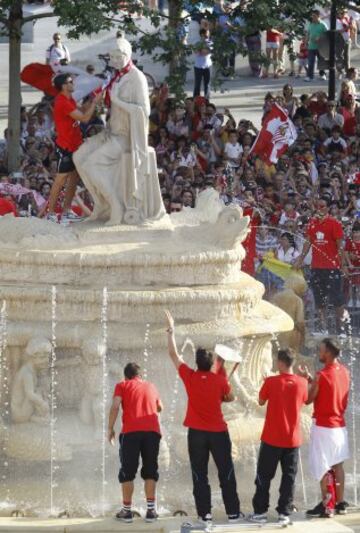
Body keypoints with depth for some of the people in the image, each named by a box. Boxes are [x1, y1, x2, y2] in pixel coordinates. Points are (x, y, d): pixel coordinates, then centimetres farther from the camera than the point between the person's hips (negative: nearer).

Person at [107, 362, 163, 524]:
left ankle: (127, 511, 5)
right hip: (152, 431, 2)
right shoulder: (150, 386, 22)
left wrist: (110, 428, 4)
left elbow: (115, 406, -3)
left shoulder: (122, 386, 12)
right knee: (150, 471, 9)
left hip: (131, 431, -2)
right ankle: (151, 510, 4)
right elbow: (160, 408, 37)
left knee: (127, 472, 5)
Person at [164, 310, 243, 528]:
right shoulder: (220, 380, -8)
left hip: (196, 433, 0)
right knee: (226, 473, 7)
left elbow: (174, 354, 4)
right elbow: (230, 398, 11)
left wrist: (171, 330, 12)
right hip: (218, 432, 0)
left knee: (200, 475, 4)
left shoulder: (189, 377, -7)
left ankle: (205, 514, 1)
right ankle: (233, 512, 9)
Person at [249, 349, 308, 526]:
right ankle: (284, 513, 5)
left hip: (272, 438, -2)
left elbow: (261, 401, 2)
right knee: (289, 476, 7)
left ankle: (260, 512, 11)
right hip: (292, 439, 2)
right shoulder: (302, 383, -4)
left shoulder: (271, 382, -13)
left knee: (264, 476, 8)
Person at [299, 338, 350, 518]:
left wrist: (305, 379, 4)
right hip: (340, 425, 7)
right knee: (338, 465, 12)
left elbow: (308, 399, -9)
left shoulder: (321, 375, -18)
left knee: (323, 467, -2)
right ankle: (340, 503, 15)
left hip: (323, 425, -7)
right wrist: (310, 379, 16)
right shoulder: (345, 372, 4)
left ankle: (325, 506, -1)